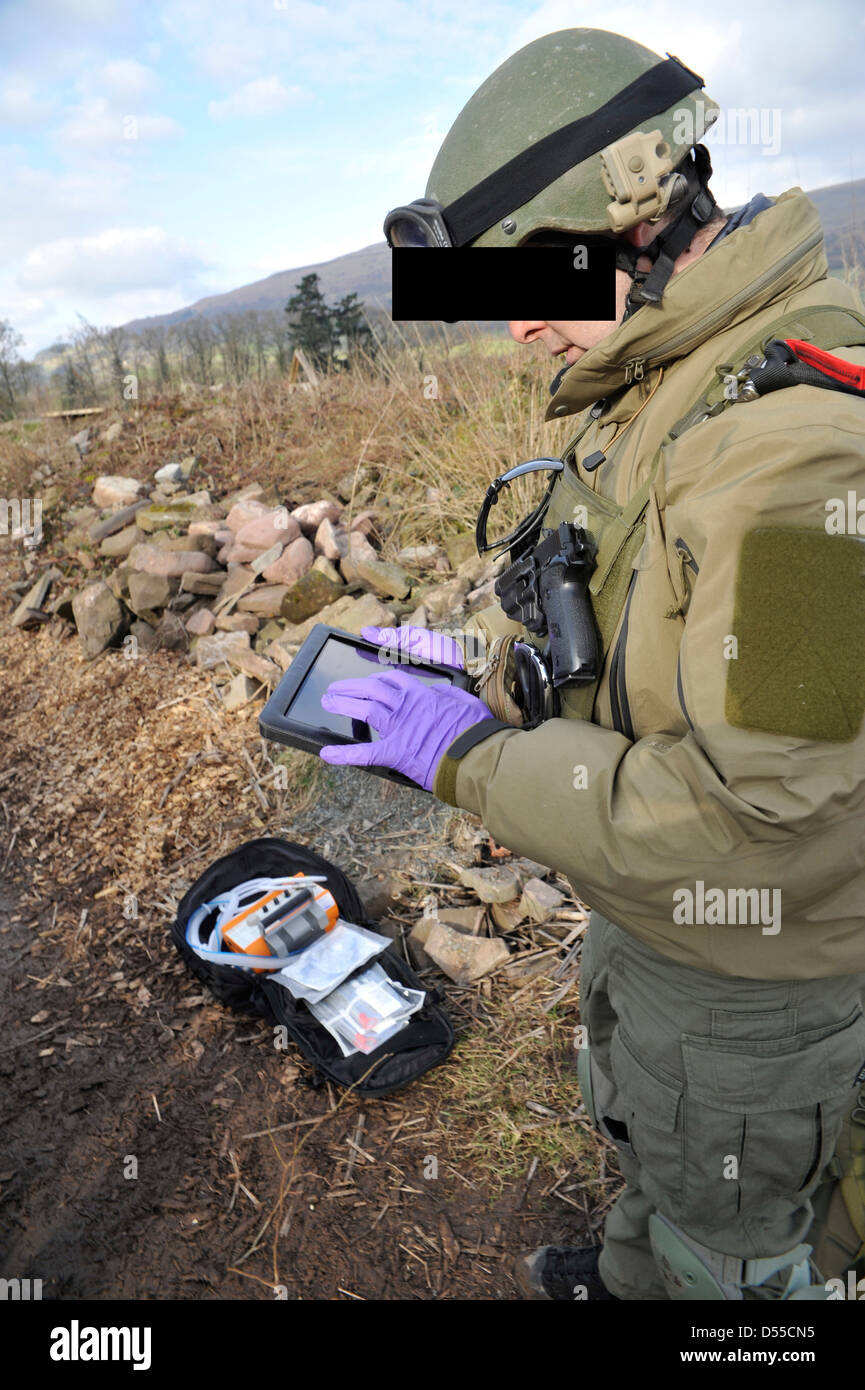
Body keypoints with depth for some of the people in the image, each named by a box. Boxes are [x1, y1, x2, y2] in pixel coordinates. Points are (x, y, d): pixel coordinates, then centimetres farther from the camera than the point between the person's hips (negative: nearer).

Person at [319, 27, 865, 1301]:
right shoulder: (655, 379, -1)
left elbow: (752, 828, -35)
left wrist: (467, 751, -27)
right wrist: (473, 649, -3)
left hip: (754, 968, -9)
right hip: (642, 911, 9)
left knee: (727, 1250, 22)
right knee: (639, 1131, 35)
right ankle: (631, 1278, 65)